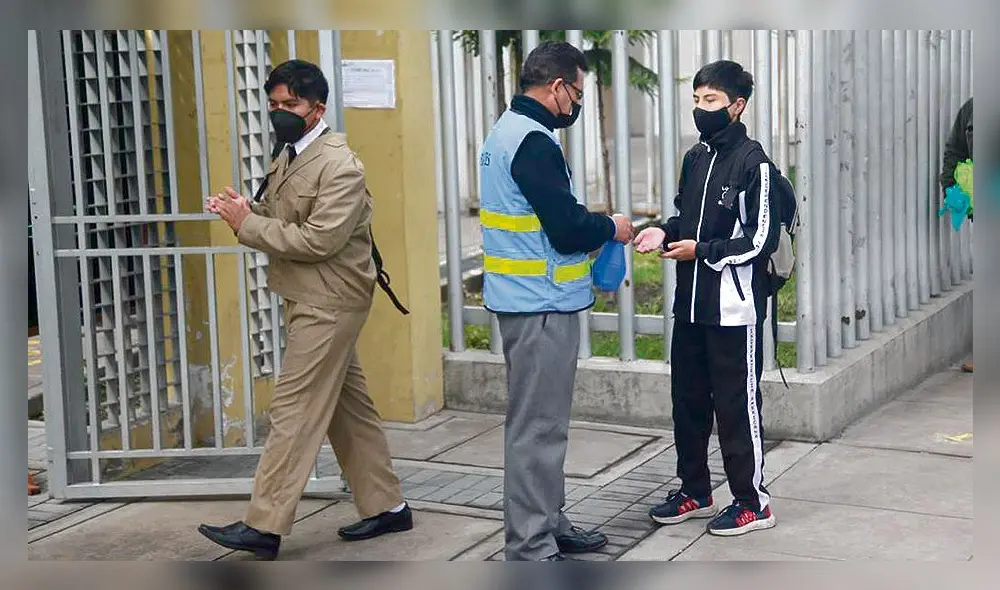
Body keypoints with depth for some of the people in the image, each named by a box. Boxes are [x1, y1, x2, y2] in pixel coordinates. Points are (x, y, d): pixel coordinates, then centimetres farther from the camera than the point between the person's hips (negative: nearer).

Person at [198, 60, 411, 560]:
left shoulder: (339, 166, -17)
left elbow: (318, 240, -24)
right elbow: (279, 221, 14)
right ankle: (386, 506, 22)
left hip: (328, 305, -9)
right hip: (309, 301, 9)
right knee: (347, 407, 13)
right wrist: (244, 211, -7)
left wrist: (247, 225, -21)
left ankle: (265, 526, -6)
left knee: (295, 410, -9)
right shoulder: (289, 157, 13)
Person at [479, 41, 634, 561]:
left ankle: (548, 525, 28)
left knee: (541, 422, 18)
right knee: (537, 428, -5)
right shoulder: (534, 140, -18)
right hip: (542, 304, -11)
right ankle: (531, 548, 0)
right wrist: (610, 228, -3)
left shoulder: (507, 131, 15)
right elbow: (567, 229, -21)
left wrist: (591, 225, 10)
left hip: (525, 301, 11)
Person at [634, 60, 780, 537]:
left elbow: (762, 240, -15)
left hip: (733, 309, -7)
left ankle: (752, 502, 14)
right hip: (690, 303, 8)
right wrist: (664, 233, 1)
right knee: (687, 400, 14)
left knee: (737, 406, 1)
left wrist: (701, 249, -16)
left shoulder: (753, 162, -12)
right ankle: (694, 492, 29)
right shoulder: (695, 158, 10)